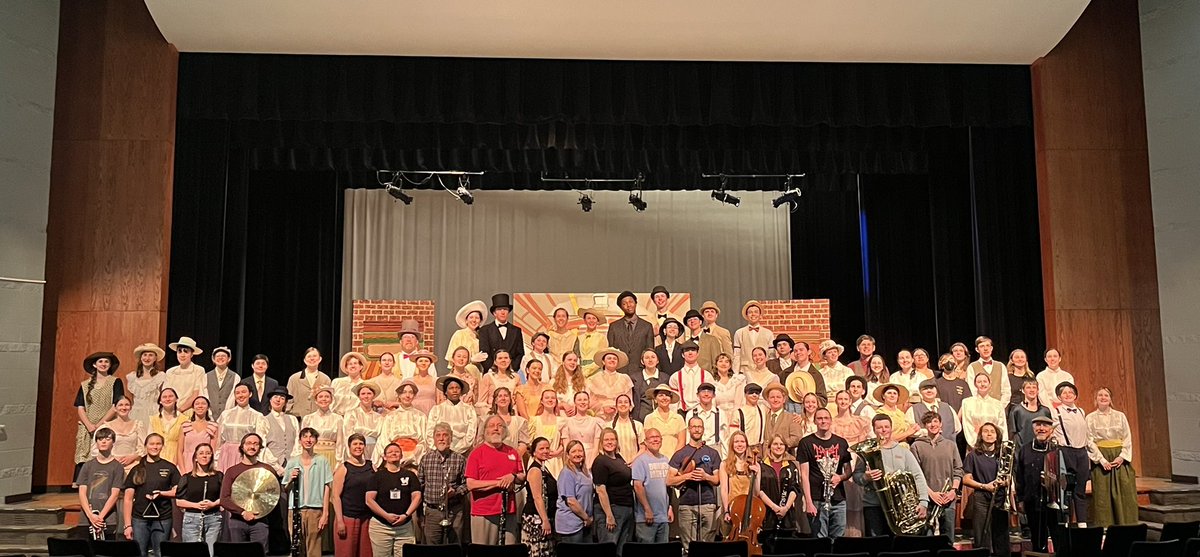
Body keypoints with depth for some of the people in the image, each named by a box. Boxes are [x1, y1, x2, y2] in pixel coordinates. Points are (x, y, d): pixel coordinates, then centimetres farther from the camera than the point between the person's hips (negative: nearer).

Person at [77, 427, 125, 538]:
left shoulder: (117, 466, 3)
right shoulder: (88, 465, 10)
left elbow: (115, 494, -3)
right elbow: (82, 492, 4)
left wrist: (100, 516, -12)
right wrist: (90, 515, -9)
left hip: (108, 520, -2)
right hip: (86, 519, 2)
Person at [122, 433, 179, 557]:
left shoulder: (170, 468, 6)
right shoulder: (137, 470, 8)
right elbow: (128, 499, 6)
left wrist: (161, 493, -12)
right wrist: (127, 525, 0)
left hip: (162, 519, -1)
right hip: (139, 519, 1)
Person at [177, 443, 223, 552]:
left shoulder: (219, 476, 9)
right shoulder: (186, 478, 6)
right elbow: (178, 501, 3)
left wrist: (213, 504, -10)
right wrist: (196, 505, -12)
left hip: (213, 519, 1)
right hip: (191, 519, -1)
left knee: (211, 552, -2)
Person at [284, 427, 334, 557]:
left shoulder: (322, 460, 3)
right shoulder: (292, 462, 8)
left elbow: (326, 488, 1)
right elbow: (285, 489, 14)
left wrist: (325, 513, -4)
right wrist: (291, 480, -7)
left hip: (315, 510, -1)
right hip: (295, 510, 2)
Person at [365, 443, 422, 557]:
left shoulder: (410, 475, 10)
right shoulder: (378, 475, 5)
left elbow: (417, 497, 4)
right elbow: (369, 500, -3)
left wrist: (406, 515, -12)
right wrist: (386, 515, -13)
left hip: (405, 527, 1)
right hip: (381, 526, -1)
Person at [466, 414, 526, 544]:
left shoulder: (512, 452, 13)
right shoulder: (476, 453, -1)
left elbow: (522, 477, 16)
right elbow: (470, 485, -9)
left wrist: (513, 477, -7)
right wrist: (498, 483, -13)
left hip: (509, 512, 4)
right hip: (483, 513, -4)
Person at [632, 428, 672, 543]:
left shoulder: (665, 460, 13)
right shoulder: (641, 460, -8)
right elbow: (638, 486, -15)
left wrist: (670, 507, 13)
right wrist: (647, 509, -17)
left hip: (664, 516, 6)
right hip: (646, 517, -6)